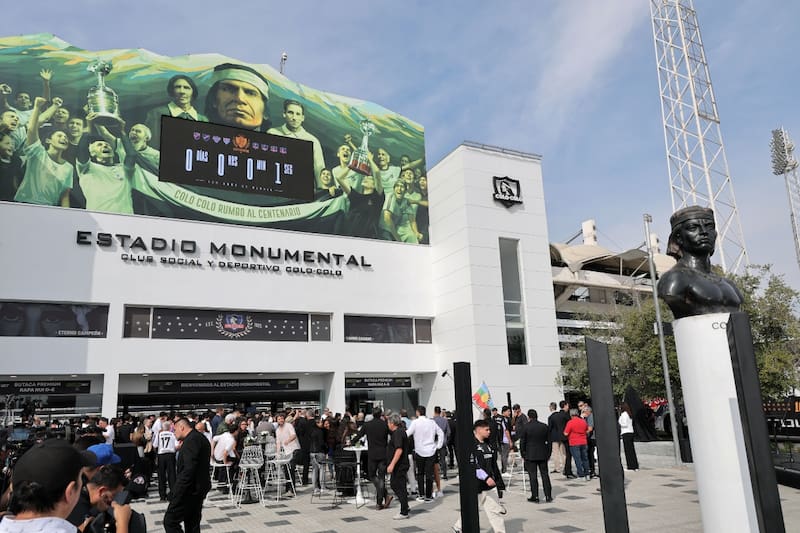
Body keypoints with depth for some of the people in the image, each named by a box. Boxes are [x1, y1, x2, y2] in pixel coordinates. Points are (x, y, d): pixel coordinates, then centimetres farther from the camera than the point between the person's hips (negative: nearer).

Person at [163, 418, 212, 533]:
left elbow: (189, 469, -24)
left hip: (190, 489, -10)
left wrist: (177, 493, -21)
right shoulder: (201, 438, 15)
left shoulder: (191, 439, -16)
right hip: (199, 488, 10)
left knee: (170, 521, -5)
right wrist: (183, 448, 10)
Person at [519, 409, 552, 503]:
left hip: (530, 455, -3)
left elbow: (522, 442, -6)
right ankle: (548, 496, 11)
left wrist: (523, 454, 5)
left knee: (533, 476, 2)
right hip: (543, 455, 3)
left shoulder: (525, 427, -9)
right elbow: (548, 441, 6)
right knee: (545, 474, 9)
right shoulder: (544, 426, 2)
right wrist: (548, 454, 14)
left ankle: (535, 496, 4)